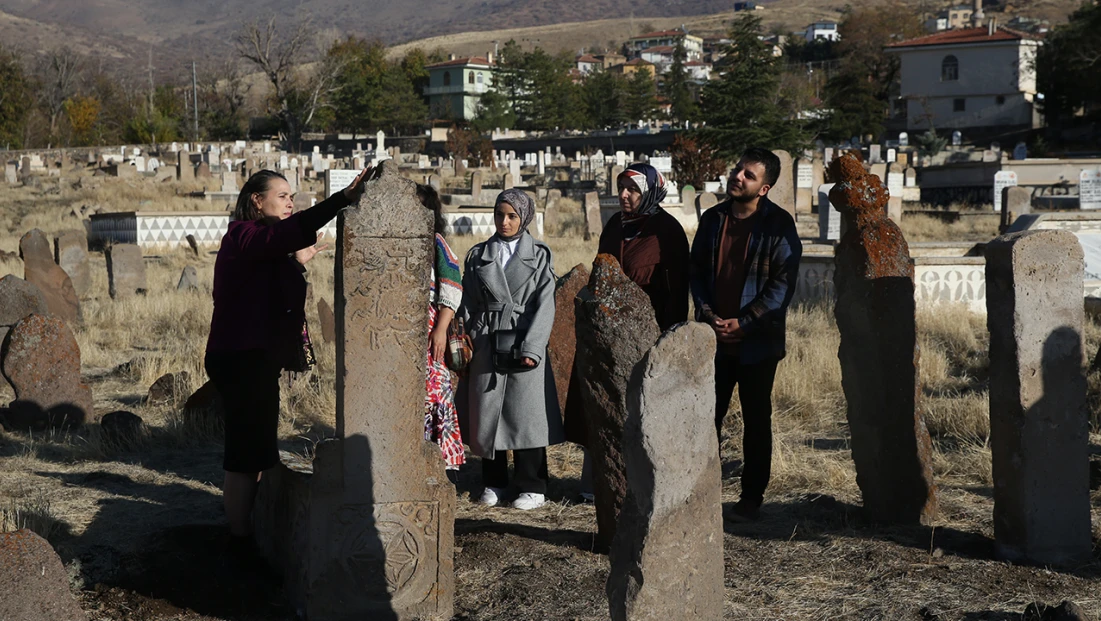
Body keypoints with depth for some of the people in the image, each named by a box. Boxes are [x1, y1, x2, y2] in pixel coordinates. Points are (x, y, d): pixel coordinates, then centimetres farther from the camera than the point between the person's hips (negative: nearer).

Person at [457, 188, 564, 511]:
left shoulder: (539, 255, 4)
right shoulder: (478, 255, 11)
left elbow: (544, 305, -3)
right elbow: (468, 303, 10)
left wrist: (531, 348, -12)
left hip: (524, 343, -2)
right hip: (487, 346, 2)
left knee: (525, 414, -2)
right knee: (487, 413, 3)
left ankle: (532, 486, 7)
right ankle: (494, 483, 17)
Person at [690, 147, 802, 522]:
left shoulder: (778, 225, -7)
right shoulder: (713, 219, 7)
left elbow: (782, 284, -11)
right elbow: (697, 270, 11)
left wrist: (743, 322, -15)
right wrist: (707, 312, -5)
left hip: (756, 341, -4)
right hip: (713, 337, 4)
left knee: (756, 421, 7)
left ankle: (752, 498, 15)